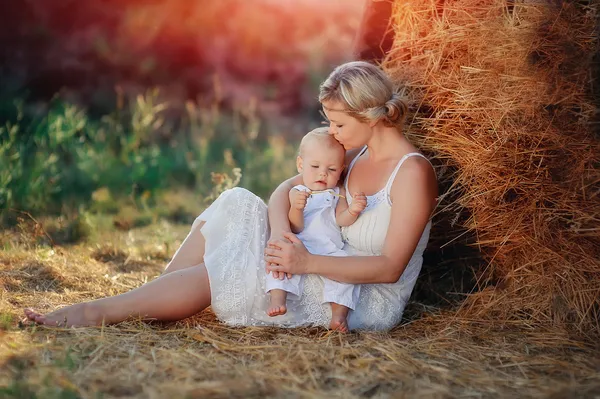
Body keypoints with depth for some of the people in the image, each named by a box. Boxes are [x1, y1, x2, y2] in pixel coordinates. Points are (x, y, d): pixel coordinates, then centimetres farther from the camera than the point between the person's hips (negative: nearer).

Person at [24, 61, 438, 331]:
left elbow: (391, 268, -23)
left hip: (372, 302, -8)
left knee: (222, 272, -22)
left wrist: (308, 262, -30)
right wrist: (280, 233, -18)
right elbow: (286, 189, 5)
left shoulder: (413, 171, -17)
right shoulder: (355, 153, 7)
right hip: (334, 272, 8)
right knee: (236, 206, -9)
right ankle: (145, 304, -11)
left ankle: (100, 312, -17)